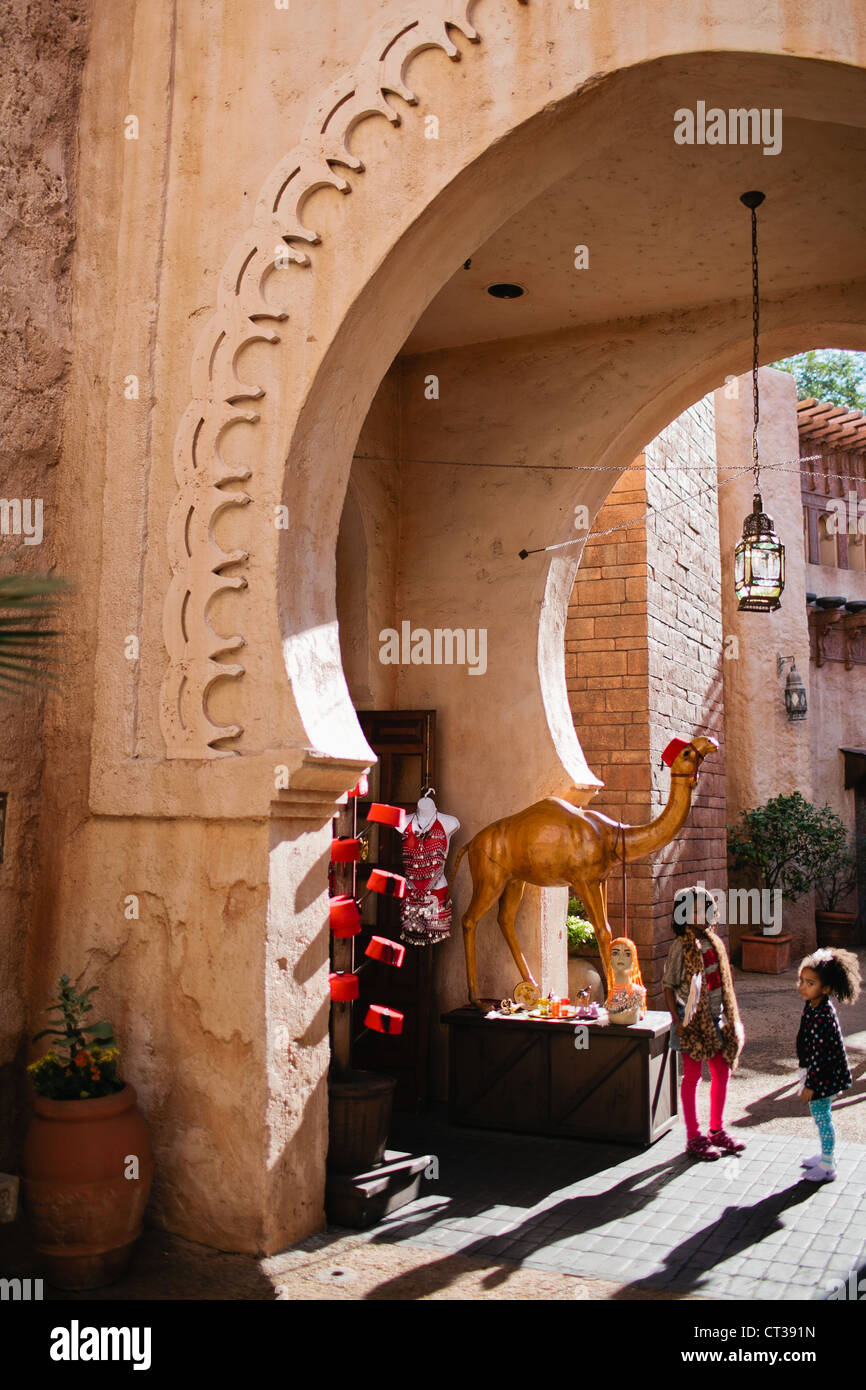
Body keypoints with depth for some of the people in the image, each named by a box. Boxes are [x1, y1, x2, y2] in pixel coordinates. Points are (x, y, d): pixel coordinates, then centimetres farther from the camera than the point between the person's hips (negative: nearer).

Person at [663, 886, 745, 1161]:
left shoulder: (713, 942, 8)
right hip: (693, 1019, -7)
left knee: (722, 1073, 12)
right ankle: (694, 1138, 11)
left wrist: (730, 1018, 14)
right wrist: (678, 1023, -17)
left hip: (715, 1018, 7)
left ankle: (716, 1130, 27)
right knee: (692, 1076, 2)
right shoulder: (681, 946, -12)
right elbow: (669, 986, -12)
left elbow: (722, 982, 16)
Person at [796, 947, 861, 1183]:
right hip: (816, 1070, 9)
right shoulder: (811, 1006, -1)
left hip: (824, 1075, -9)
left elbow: (820, 1055, -25)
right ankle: (826, 1155, 37)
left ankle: (827, 1167, 16)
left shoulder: (823, 1016, -29)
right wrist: (806, 1072, 21)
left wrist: (810, 1084, -19)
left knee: (821, 1115, 3)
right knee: (819, 1114, 20)